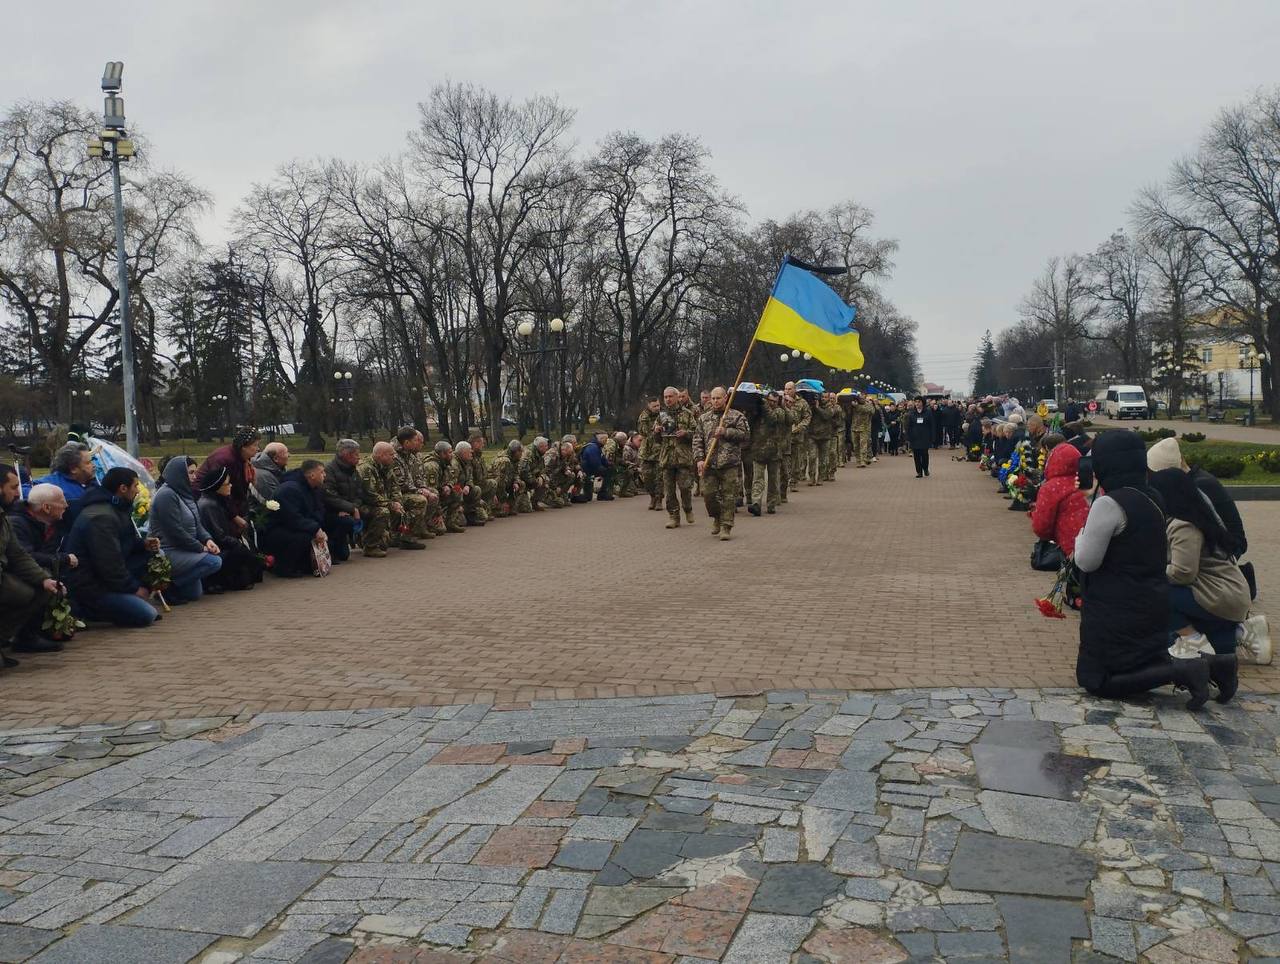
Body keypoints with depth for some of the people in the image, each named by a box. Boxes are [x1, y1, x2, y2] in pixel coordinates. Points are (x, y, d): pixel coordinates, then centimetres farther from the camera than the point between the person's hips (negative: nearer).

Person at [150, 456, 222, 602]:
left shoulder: (184, 492, 10)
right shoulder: (166, 495, -18)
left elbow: (197, 523, 14)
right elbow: (176, 531, -21)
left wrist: (207, 539, -5)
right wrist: (201, 548, -15)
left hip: (183, 549, 9)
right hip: (168, 553, -9)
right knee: (214, 562, -22)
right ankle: (168, 586, -13)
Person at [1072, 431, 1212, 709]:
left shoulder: (1108, 504, -20)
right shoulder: (1152, 499, 6)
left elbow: (1086, 561, -18)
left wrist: (1081, 536, 2)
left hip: (1116, 610, -8)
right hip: (1153, 602, 9)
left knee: (1095, 679, 0)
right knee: (1143, 662, 25)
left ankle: (1181, 671, -15)